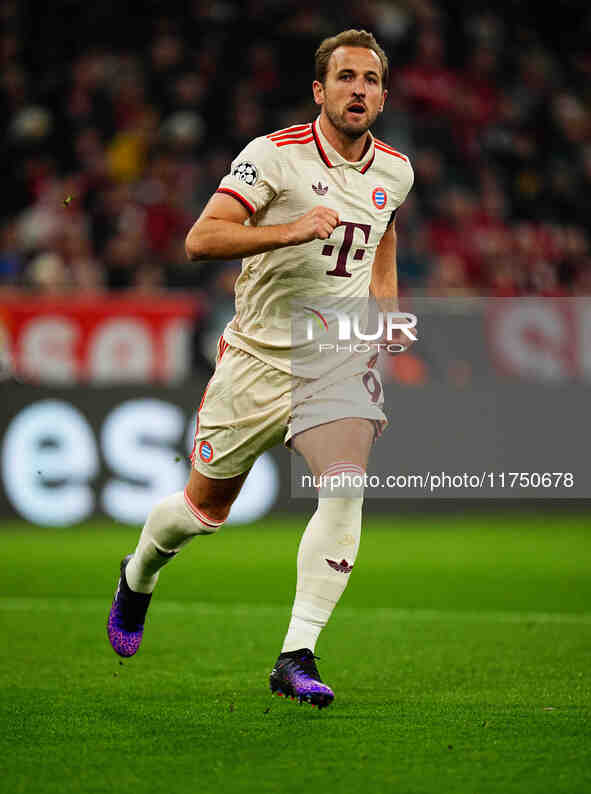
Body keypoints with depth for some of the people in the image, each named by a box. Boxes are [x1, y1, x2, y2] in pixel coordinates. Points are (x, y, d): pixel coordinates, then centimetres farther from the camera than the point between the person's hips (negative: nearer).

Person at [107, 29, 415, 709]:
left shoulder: (395, 170, 5)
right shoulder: (276, 155, -13)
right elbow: (200, 241, -24)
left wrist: (387, 310, 18)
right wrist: (291, 230, -35)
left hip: (341, 356, 3)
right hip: (260, 354, -3)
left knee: (345, 489, -22)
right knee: (205, 508, 11)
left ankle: (297, 657, -17)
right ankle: (137, 578, 45)